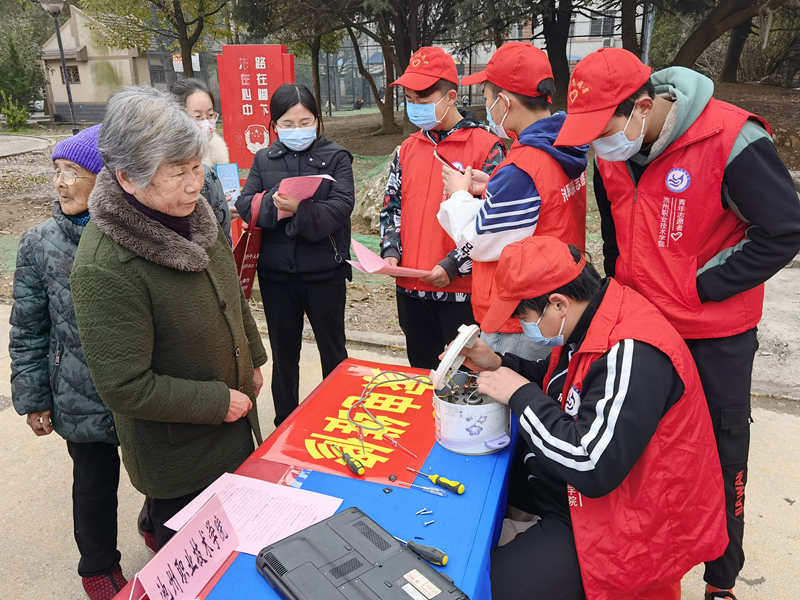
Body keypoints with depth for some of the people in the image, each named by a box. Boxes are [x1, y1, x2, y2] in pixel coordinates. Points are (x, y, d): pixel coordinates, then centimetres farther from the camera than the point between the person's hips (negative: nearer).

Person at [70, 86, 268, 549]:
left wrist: (253, 359, 15)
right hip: (176, 455, -7)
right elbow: (124, 387, -27)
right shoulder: (104, 268, -31)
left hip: (231, 425, 7)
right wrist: (219, 401, -20)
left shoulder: (192, 215, -5)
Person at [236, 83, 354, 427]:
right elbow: (245, 204, -3)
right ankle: (285, 422, 33)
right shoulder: (264, 159, 8)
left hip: (324, 271, -3)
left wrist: (299, 210, -29)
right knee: (283, 350, 15)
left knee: (332, 348, 12)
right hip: (276, 272, 3)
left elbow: (341, 206, -15)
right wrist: (272, 204, -22)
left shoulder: (335, 157, -2)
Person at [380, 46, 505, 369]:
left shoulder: (486, 147, -8)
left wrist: (453, 265, -18)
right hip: (410, 288, 6)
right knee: (421, 372, 20)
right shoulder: (408, 148, 11)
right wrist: (391, 252, 0)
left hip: (462, 289, -6)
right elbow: (393, 206, 17)